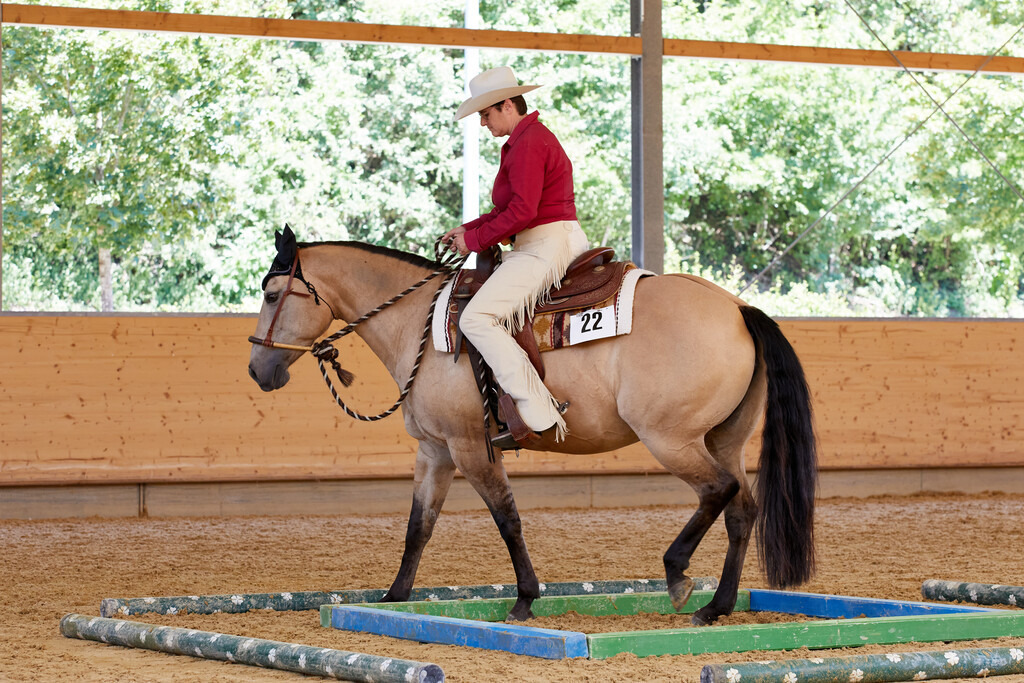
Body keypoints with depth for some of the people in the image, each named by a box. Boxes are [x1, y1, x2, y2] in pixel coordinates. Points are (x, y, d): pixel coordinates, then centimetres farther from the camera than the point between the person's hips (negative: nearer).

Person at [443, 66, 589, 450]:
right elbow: (509, 208, 22)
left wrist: (475, 240, -14)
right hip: (561, 244, 12)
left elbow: (522, 212, -23)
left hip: (545, 248, -12)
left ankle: (538, 415, -28)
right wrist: (467, 230, 11)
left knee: (477, 318, -22)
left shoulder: (527, 145, -15)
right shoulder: (531, 139, 19)